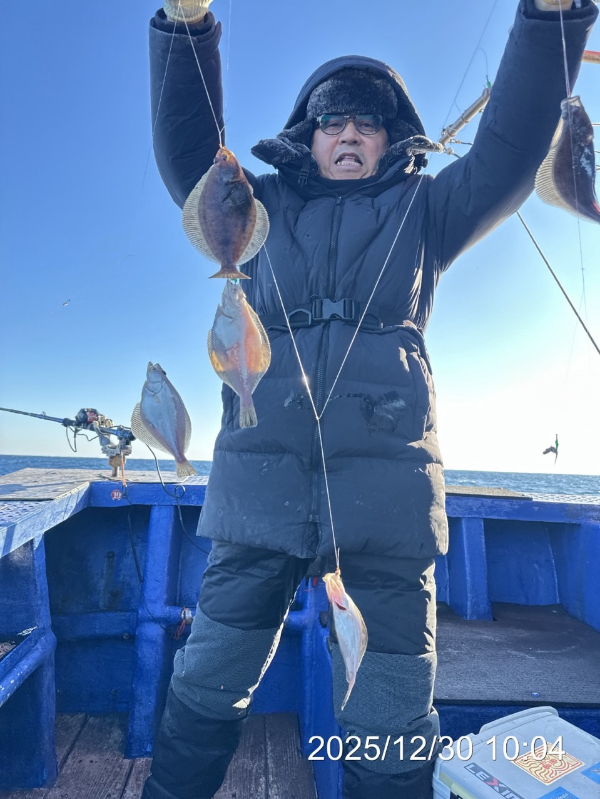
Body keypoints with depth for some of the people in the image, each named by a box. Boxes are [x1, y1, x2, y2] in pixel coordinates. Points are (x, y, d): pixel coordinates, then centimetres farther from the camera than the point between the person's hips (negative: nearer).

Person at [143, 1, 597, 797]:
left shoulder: (420, 210, 20)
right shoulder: (262, 208, 21)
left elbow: (509, 156, 10)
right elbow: (187, 151, 13)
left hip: (383, 485, 0)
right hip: (261, 479, 1)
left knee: (389, 724, 7)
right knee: (207, 688, 11)